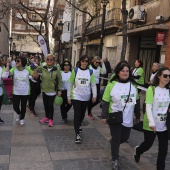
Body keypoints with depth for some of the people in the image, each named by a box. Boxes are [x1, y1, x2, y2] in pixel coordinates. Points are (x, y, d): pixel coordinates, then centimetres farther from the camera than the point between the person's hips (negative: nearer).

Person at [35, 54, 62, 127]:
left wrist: (59, 90, -6)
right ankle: (47, 117, 34)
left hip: (52, 91, -3)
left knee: (50, 105, 2)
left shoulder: (56, 70, -10)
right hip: (44, 90, 4)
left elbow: (59, 81, -4)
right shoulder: (42, 68, -3)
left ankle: (51, 119, 19)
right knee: (45, 105, 15)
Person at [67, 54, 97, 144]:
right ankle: (77, 135, -3)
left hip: (86, 97, 3)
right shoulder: (75, 70, -3)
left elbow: (93, 84, 3)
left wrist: (94, 95, -9)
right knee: (77, 114, -6)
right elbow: (70, 84, -1)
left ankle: (79, 125, 45)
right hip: (76, 96, -2)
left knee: (82, 113, 16)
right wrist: (69, 96, -3)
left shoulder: (90, 72, 2)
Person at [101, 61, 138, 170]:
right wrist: (104, 116, -8)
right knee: (116, 139, 6)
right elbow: (105, 102, -7)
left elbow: (136, 101, 10)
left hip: (128, 119, 4)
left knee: (125, 137, 17)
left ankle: (113, 143, 49)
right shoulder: (112, 84, -11)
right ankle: (115, 160, 25)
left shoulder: (133, 85, 1)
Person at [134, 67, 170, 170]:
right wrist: (151, 122, -26)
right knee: (148, 144, 14)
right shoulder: (152, 89, -10)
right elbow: (148, 107, -17)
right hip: (151, 124, -3)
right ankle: (138, 151, 47)